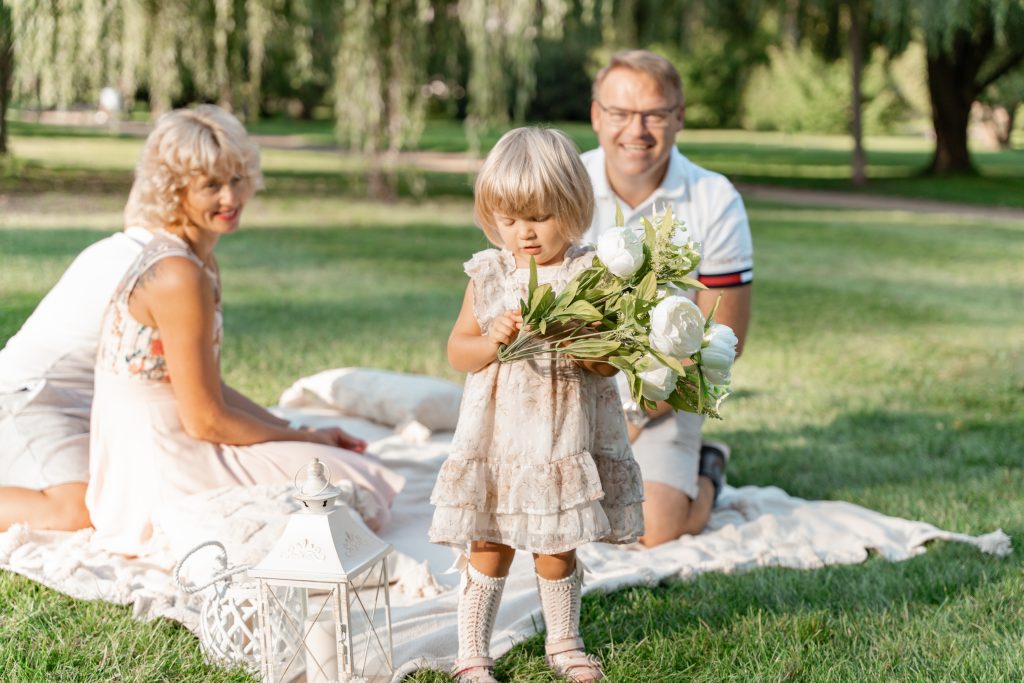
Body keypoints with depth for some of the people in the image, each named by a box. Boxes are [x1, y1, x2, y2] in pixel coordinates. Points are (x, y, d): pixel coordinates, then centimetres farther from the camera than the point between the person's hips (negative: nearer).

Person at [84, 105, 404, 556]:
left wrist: (296, 432, 6)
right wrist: (305, 438, -6)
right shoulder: (178, 275, -21)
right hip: (161, 473, -10)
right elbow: (206, 420, -19)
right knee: (357, 489, -8)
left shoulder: (199, 262, 9)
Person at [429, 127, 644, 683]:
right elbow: (457, 351, 3)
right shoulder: (488, 274, 1)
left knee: (556, 549, 10)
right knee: (489, 546, 6)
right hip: (497, 435, 1)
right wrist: (493, 340, -17)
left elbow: (609, 364, -6)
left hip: (565, 438, -1)